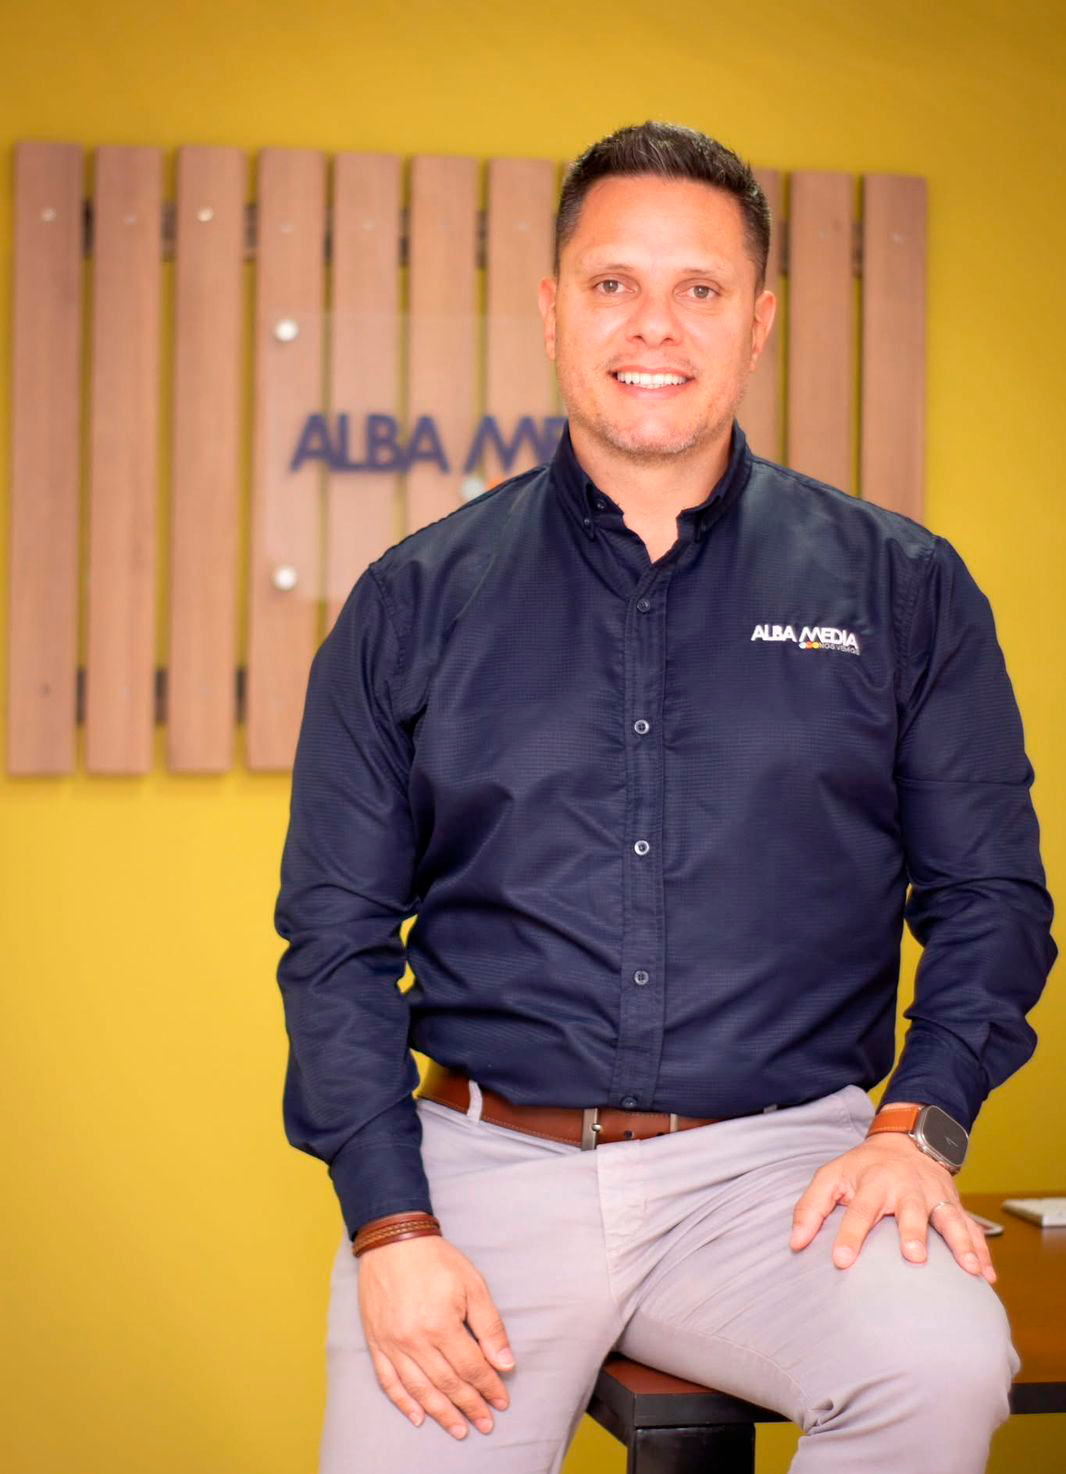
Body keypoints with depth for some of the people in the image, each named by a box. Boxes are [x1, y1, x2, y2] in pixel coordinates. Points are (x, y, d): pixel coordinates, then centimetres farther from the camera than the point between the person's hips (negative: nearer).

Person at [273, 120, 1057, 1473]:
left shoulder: (899, 589, 8)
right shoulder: (414, 604, 7)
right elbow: (335, 937, 6)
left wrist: (916, 1126, -7)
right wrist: (390, 1227, -6)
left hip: (782, 1159, 0)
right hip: (488, 1160, 0)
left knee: (944, 1365, -28)